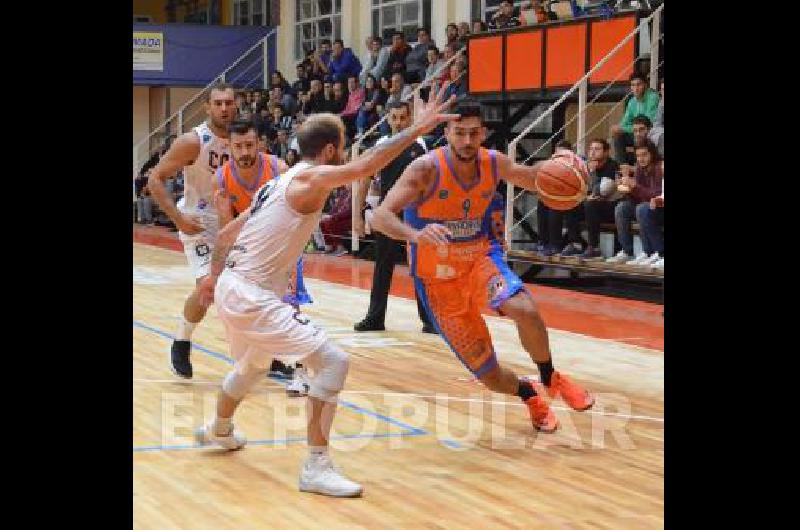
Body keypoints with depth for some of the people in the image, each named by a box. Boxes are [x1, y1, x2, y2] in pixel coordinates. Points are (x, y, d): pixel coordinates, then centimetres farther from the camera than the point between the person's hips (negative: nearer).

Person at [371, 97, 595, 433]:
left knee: (525, 310, -31)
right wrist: (416, 235, -51)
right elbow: (380, 217, -30)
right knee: (490, 377, -2)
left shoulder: (494, 163, -8)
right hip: (438, 279, -2)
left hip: (481, 259, 3)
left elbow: (531, 180, 13)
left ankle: (550, 379, -3)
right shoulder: (427, 169, -22)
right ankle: (531, 395, 34)